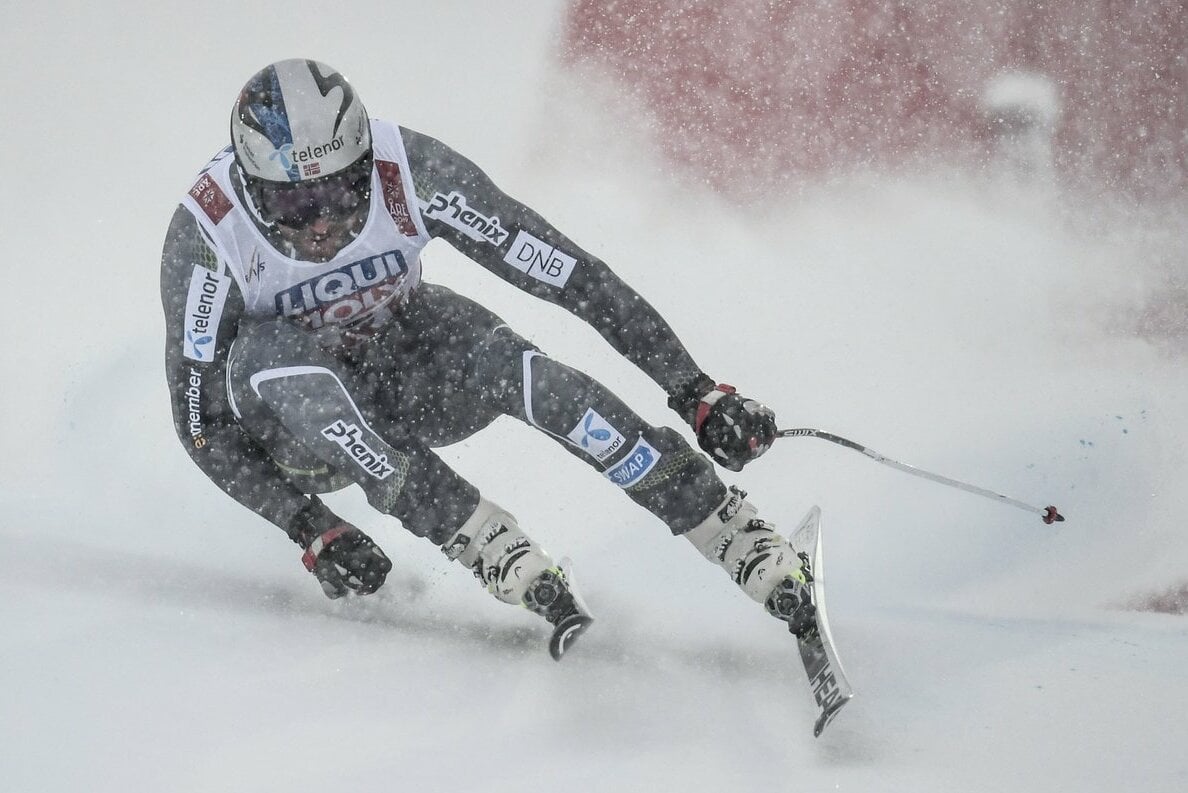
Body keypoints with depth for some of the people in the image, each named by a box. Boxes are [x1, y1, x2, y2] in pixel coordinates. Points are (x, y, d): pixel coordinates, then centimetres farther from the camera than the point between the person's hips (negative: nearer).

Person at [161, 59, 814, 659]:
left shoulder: (411, 173, -29)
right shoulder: (205, 233, -31)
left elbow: (570, 274, -25)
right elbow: (201, 420, -24)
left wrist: (697, 393, -28)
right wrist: (311, 532, -33)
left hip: (403, 357, 1)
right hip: (292, 413, -1)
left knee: (526, 372, -30)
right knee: (274, 354, -37)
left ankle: (777, 575, -28)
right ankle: (522, 575, -34)